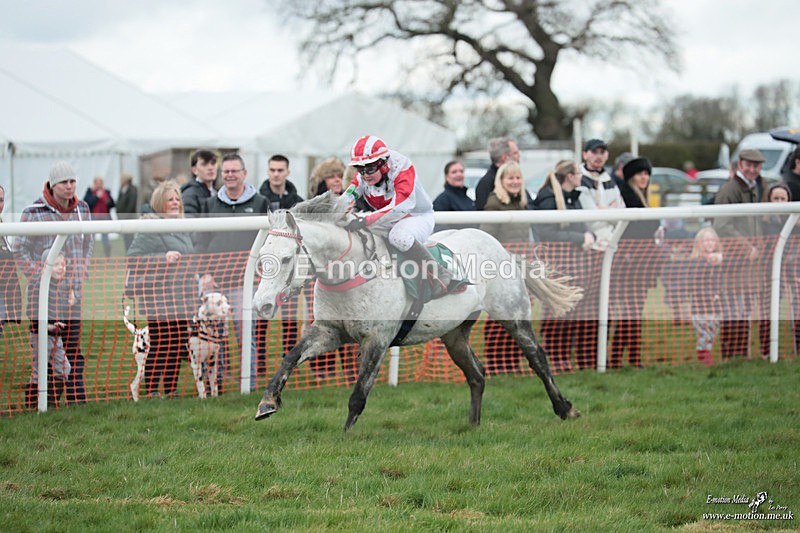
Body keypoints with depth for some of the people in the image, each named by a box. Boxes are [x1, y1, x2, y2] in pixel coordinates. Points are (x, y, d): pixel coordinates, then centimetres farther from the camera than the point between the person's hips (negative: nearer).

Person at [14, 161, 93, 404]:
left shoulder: (82, 209, 6)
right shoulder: (34, 213, -10)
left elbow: (89, 242, 19)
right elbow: (19, 250, -5)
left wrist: (83, 271, 6)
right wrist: (40, 278, -11)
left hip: (74, 291, 4)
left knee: (73, 346, 7)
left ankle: (77, 398, 11)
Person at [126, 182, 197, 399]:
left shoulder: (182, 229, 19)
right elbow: (133, 257, -17)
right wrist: (163, 258, -23)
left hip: (181, 299, 8)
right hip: (159, 299, -8)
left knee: (179, 346, 11)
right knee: (159, 345, -9)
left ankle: (171, 388, 19)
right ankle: (151, 389, -4)